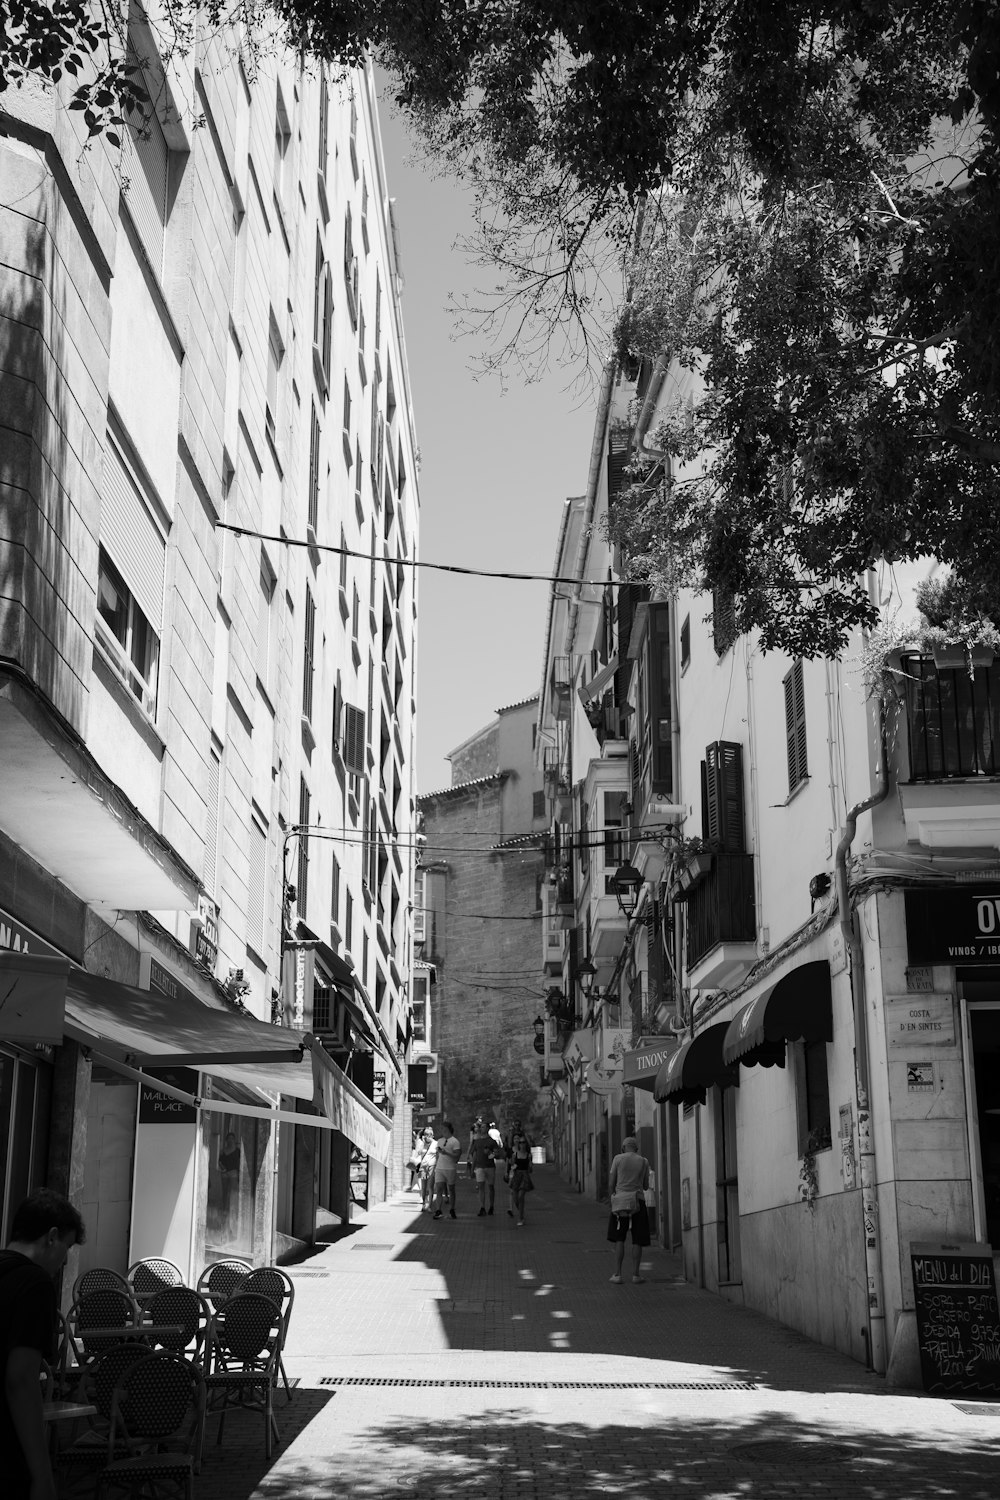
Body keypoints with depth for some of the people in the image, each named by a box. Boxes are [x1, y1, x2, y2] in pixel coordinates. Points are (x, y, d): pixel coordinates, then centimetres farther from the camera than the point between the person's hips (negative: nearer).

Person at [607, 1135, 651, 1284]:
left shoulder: (618, 1159, 1)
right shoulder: (644, 1162, 6)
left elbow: (611, 1184, 1)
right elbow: (646, 1185, 13)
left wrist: (612, 1196, 15)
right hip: (638, 1201, 1)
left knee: (619, 1239, 6)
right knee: (637, 1240, 8)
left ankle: (617, 1274, 0)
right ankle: (635, 1274, 6)